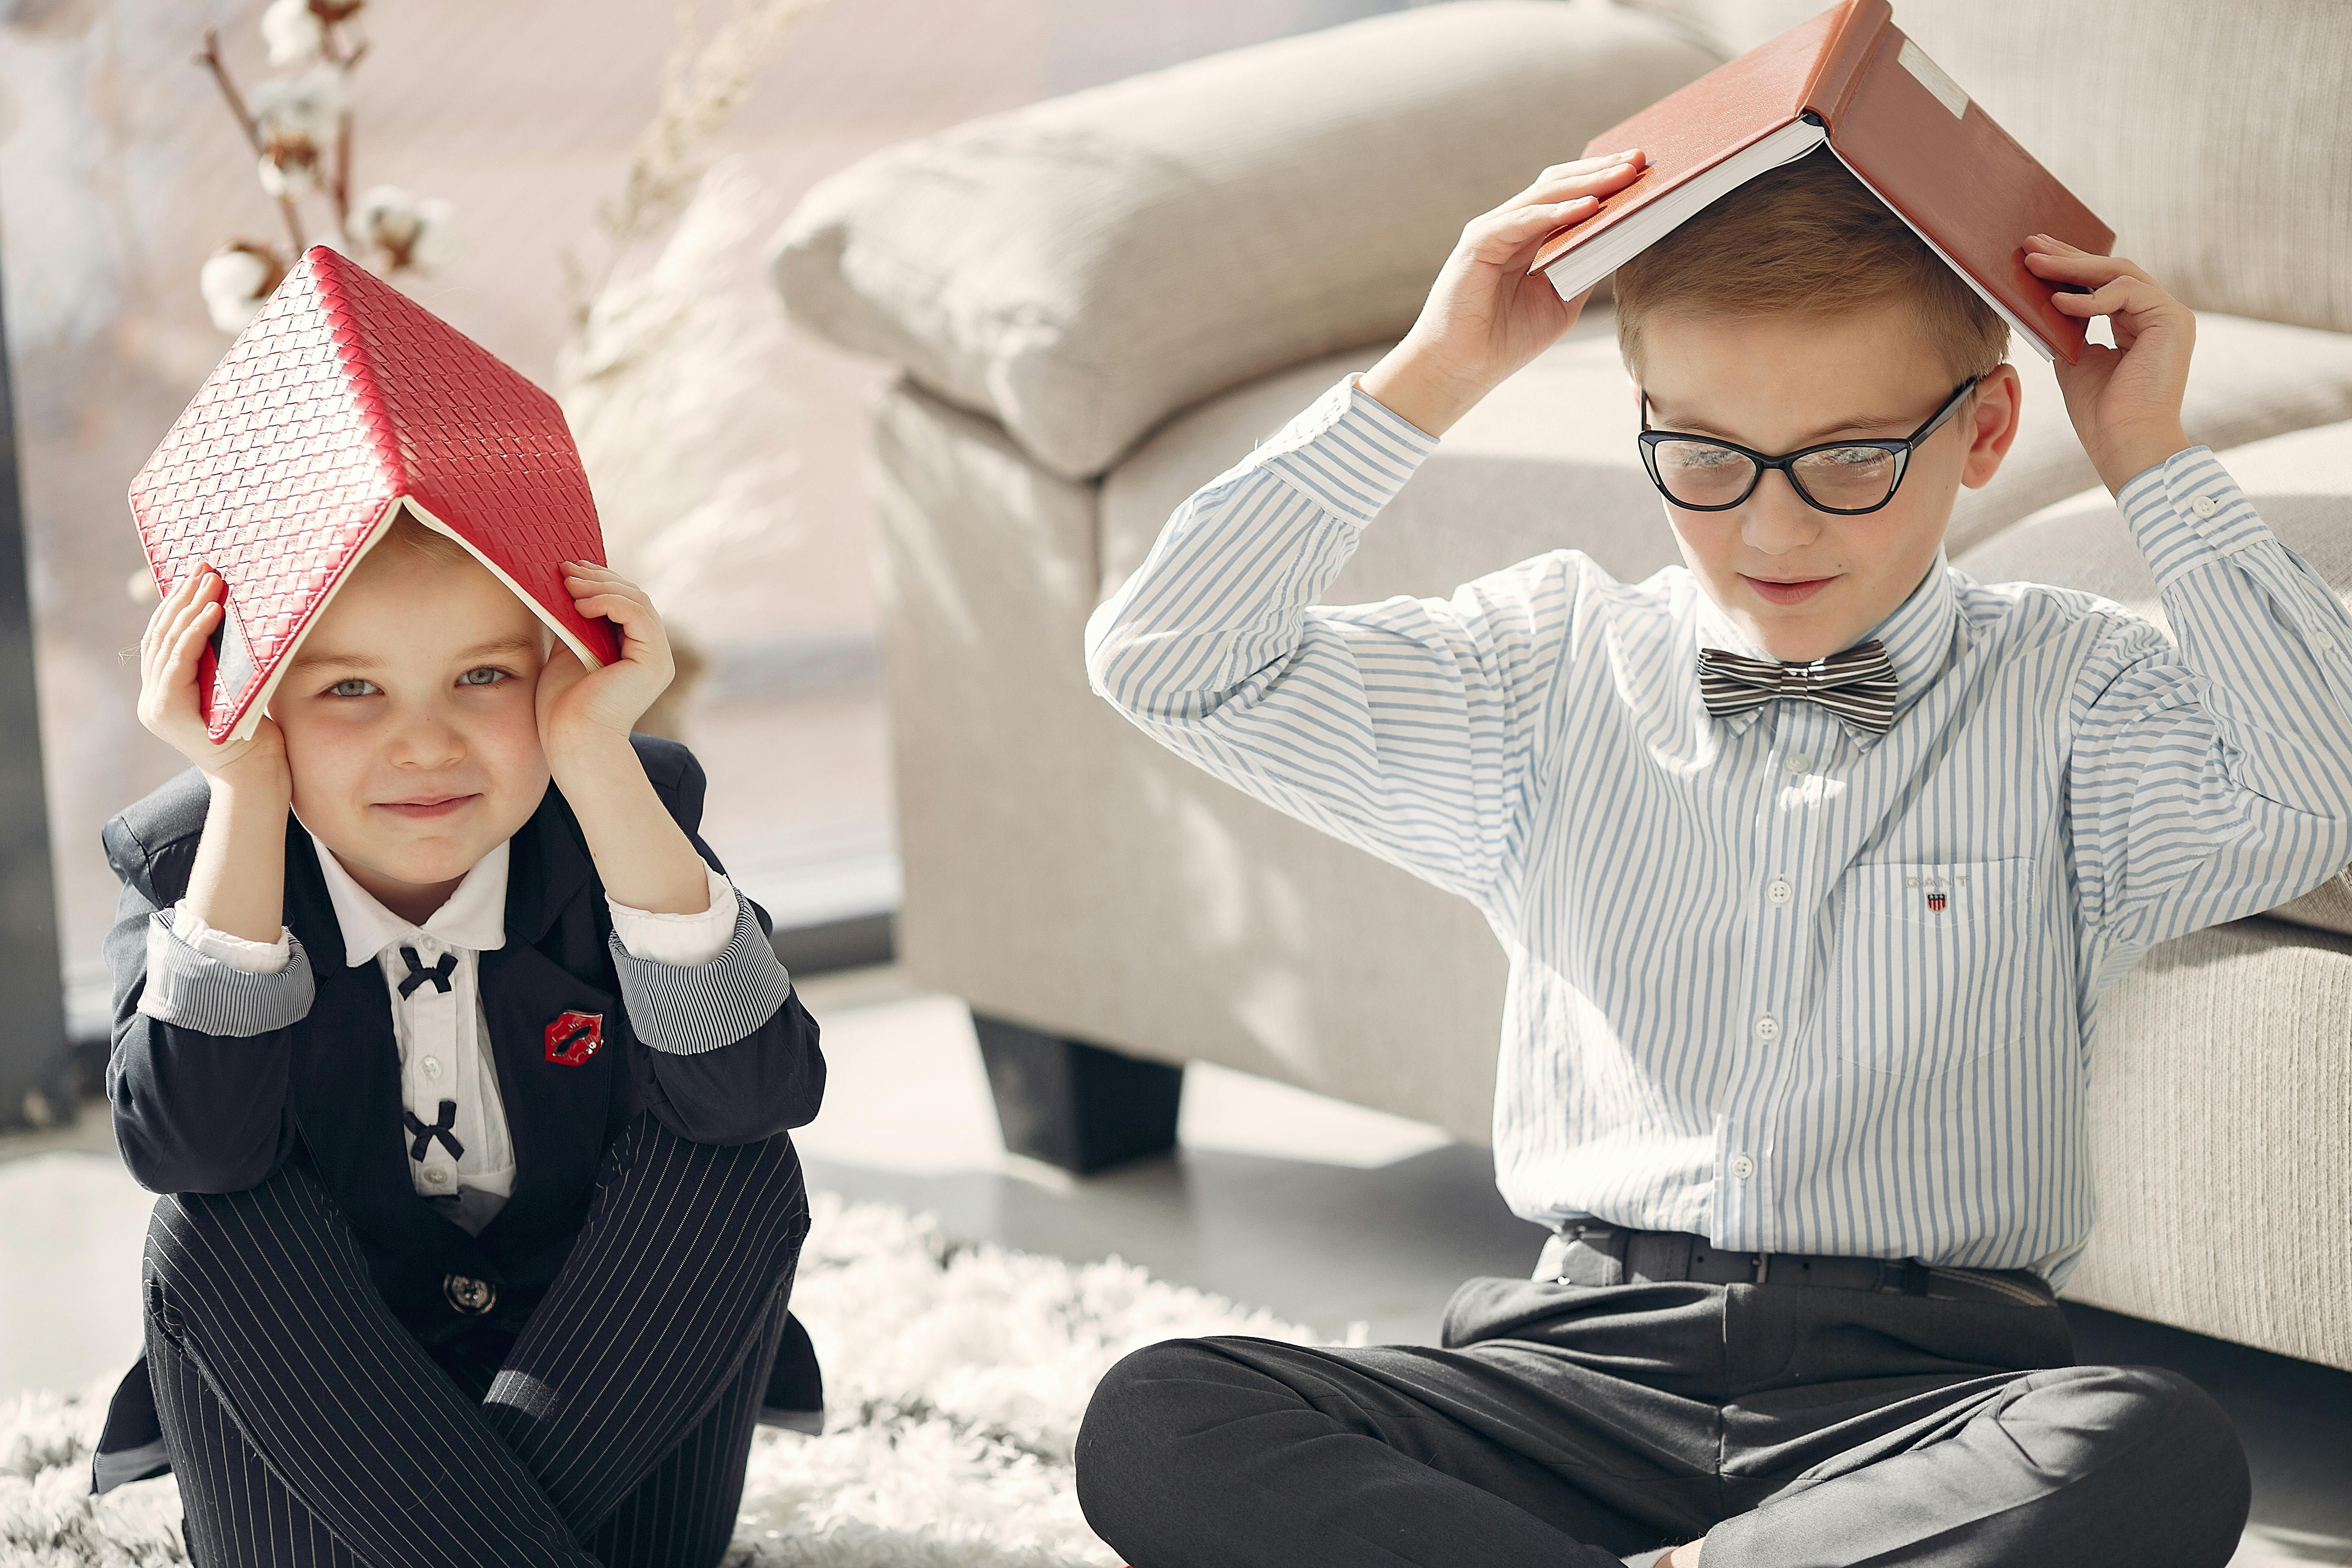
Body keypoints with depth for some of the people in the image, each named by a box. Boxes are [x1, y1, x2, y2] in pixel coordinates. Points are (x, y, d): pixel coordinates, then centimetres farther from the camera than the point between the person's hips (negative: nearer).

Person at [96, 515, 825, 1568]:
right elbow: (189, 1148, -30)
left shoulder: (626, 821, -11)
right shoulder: (186, 863, -11)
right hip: (323, 1385, 0)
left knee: (737, 1164, -22)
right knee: (211, 1230, -26)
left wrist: (596, 757, -33)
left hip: (604, 1379, 0)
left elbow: (759, 1090, -30)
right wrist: (243, 792, -32)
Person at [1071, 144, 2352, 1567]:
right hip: (1590, 1361, 2)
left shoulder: (2077, 697, 6)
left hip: (1923, 1386, -2)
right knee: (1156, 1424, -23)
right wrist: (1429, 381, -1)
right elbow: (1170, 659, 3)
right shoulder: (1546, 674, 11)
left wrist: (2155, 461, -8)